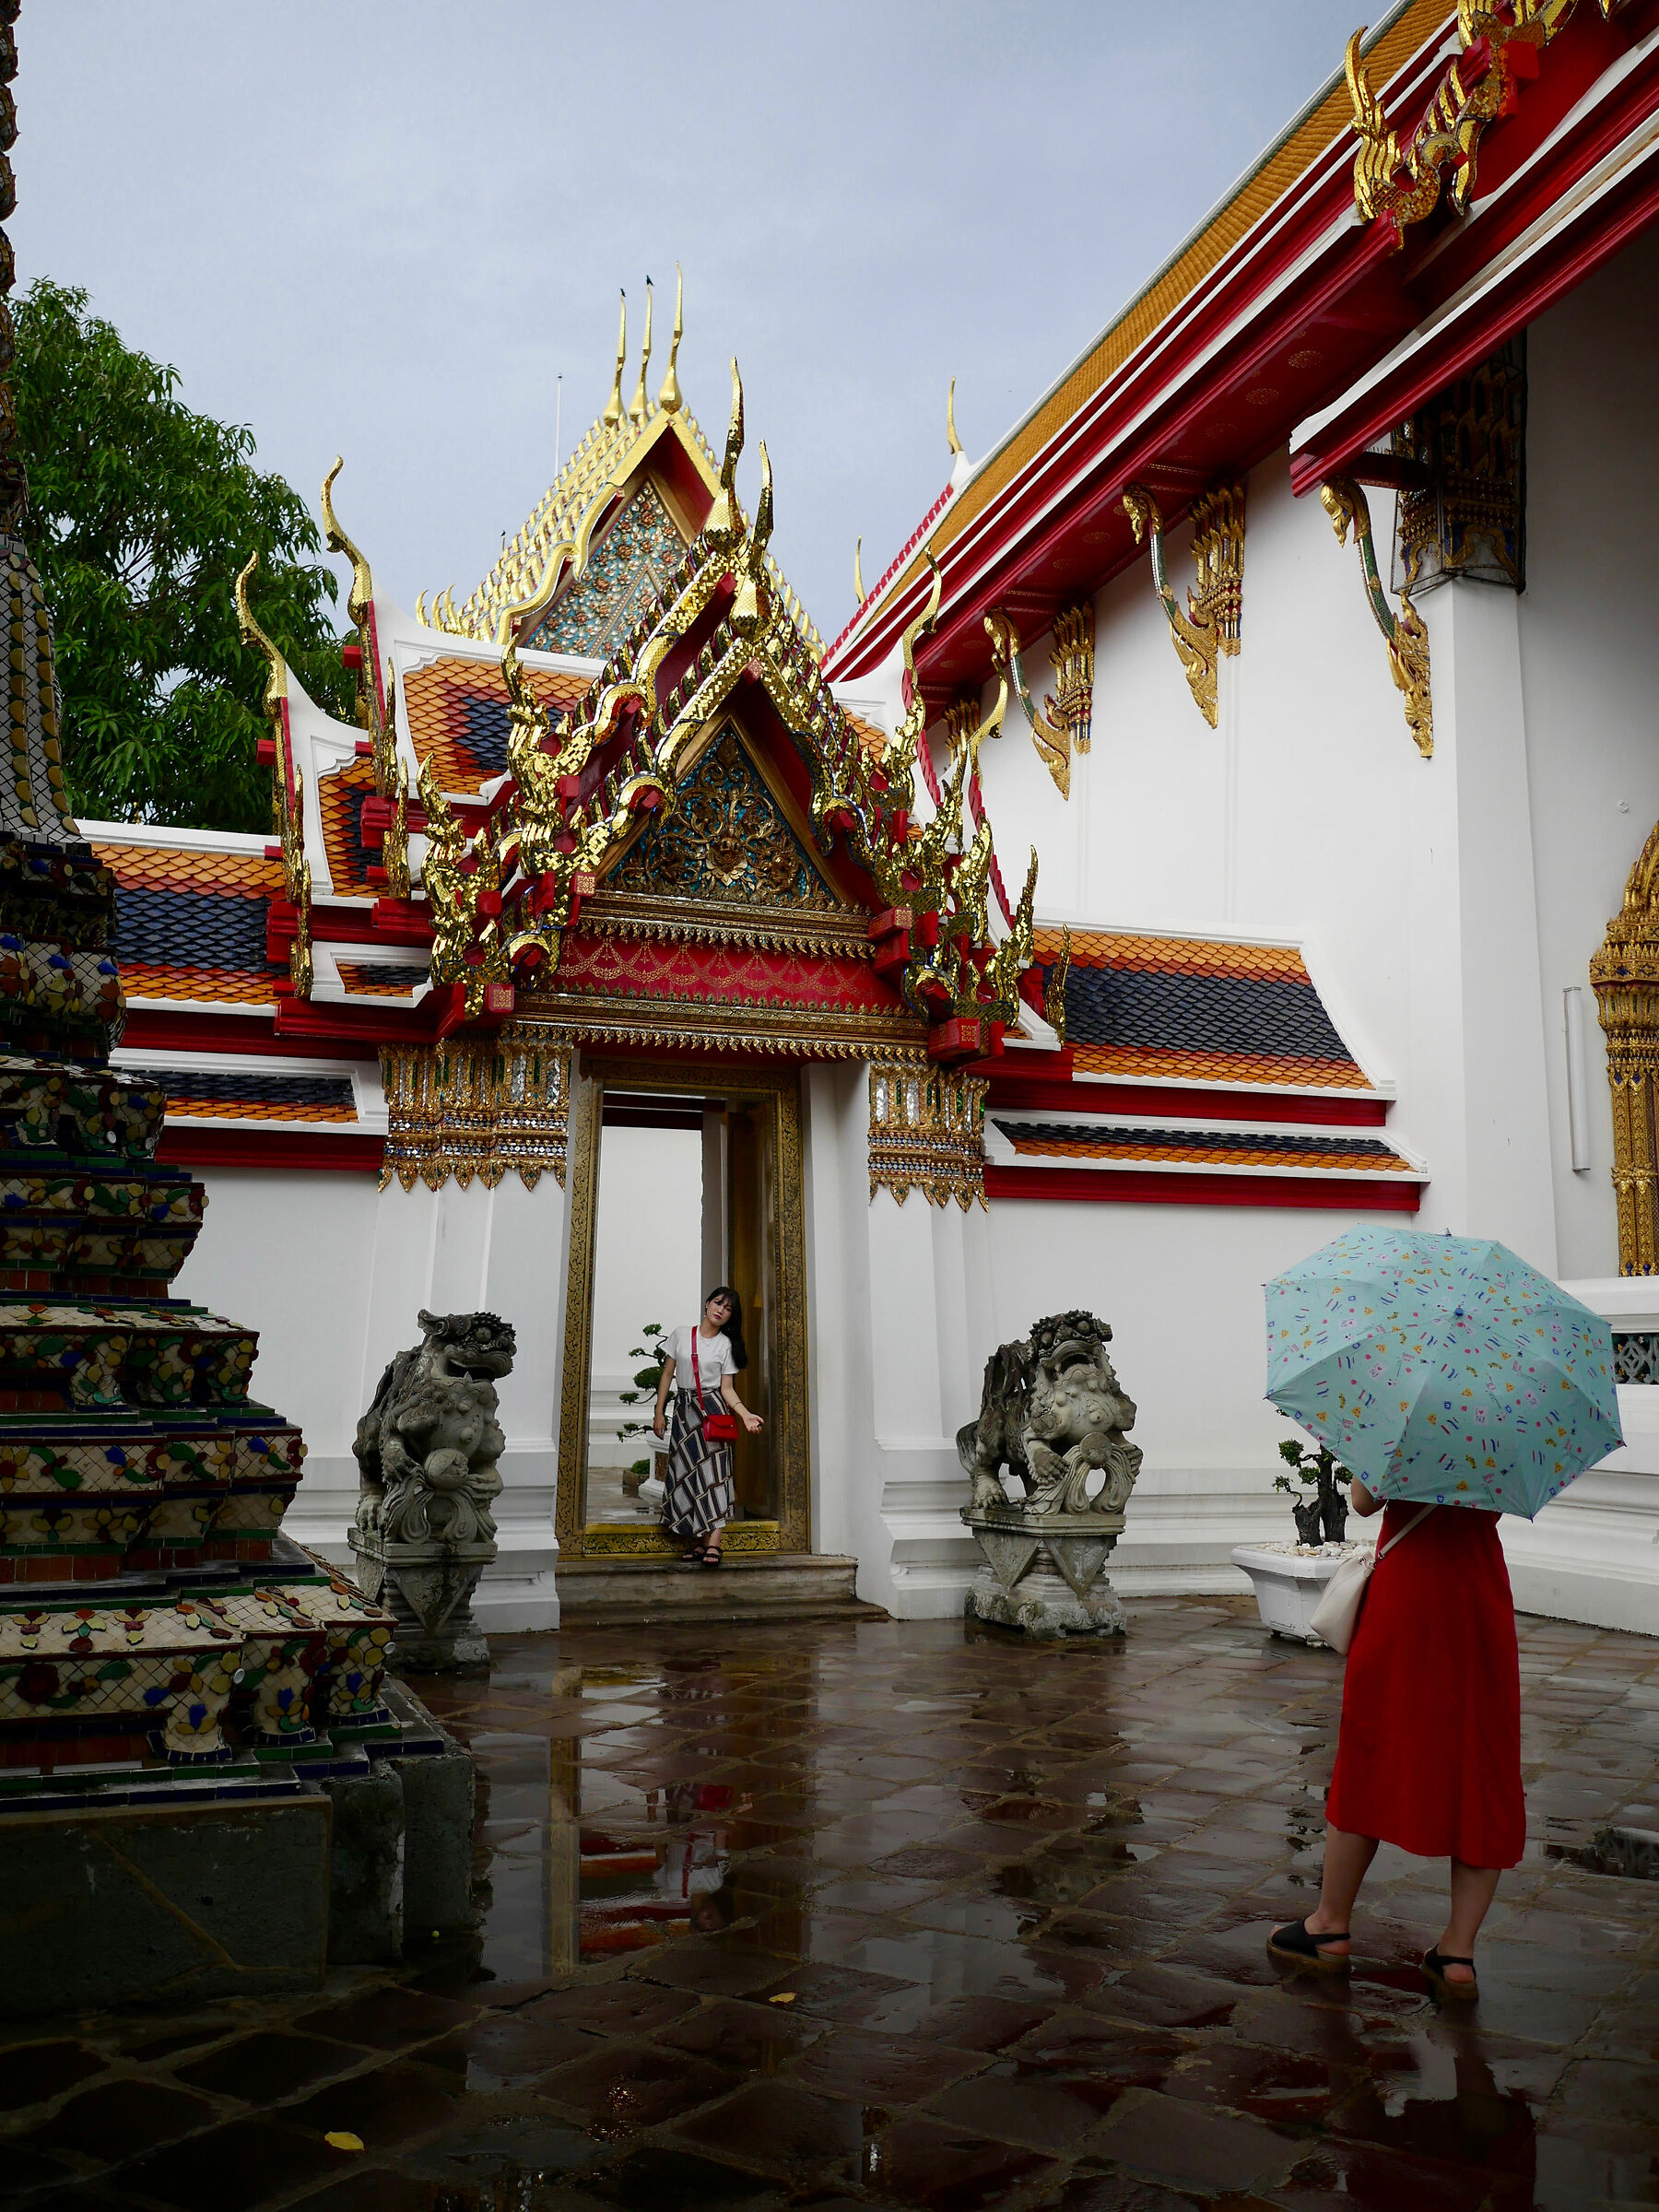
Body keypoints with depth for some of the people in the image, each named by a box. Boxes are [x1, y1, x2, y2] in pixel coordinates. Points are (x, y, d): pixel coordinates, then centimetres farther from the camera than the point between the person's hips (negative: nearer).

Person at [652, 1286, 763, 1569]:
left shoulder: (726, 1345, 4)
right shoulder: (681, 1335, 7)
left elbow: (727, 1388, 1)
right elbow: (667, 1375, 10)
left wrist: (746, 1415, -14)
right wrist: (659, 1413, 5)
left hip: (712, 1410, -2)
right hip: (684, 1410, 2)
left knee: (712, 1472, -12)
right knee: (687, 1476, -1)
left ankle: (713, 1544, -19)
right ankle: (698, 1545, 3)